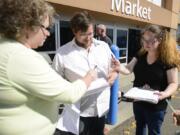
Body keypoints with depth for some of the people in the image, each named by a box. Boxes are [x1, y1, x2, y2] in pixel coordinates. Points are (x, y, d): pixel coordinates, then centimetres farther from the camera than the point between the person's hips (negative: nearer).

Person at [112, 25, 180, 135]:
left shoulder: (168, 60, -17)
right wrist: (119, 66, -25)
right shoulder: (140, 55, -2)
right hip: (138, 102, 5)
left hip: (156, 106, -5)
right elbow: (128, 69, -3)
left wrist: (165, 93, -33)